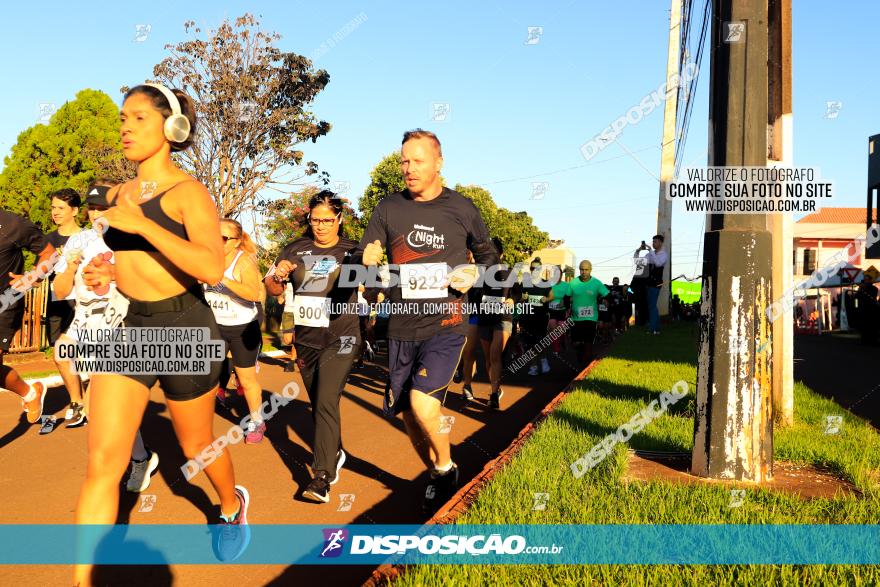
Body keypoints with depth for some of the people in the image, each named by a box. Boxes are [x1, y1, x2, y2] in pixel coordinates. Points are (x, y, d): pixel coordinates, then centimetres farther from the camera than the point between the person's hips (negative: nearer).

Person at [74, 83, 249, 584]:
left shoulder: (188, 191, -11)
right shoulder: (118, 194, 9)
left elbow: (213, 268, -26)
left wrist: (142, 223, -29)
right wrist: (106, 272, 3)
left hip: (183, 328, -5)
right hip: (127, 327, 5)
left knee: (197, 446, 15)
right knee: (102, 463, -5)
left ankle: (232, 506, 48)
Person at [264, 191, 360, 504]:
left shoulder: (352, 251, -4)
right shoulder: (296, 249, 5)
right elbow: (273, 289, 5)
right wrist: (277, 275, -18)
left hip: (340, 340, -4)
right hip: (305, 340, 5)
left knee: (326, 403, -16)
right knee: (318, 404, 16)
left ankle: (322, 477, -15)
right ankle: (335, 453, 38)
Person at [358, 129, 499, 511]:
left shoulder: (462, 208, -1)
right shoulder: (389, 208, 2)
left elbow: (488, 255, 13)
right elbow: (363, 259, 1)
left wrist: (474, 275, -8)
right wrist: (368, 261, -23)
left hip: (446, 325, -4)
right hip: (402, 327, 4)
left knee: (422, 402, -21)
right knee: (406, 412, 10)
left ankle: (446, 468, 6)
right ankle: (436, 475, 35)